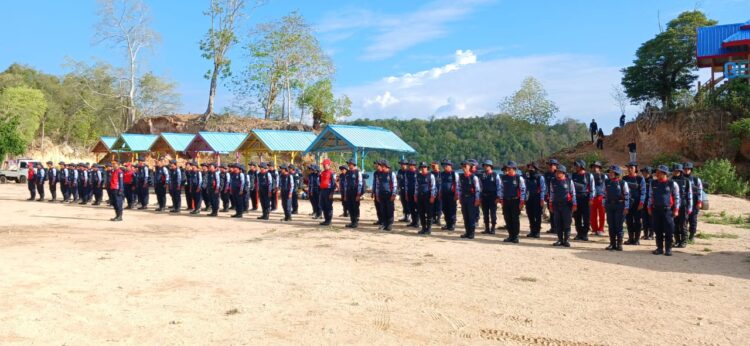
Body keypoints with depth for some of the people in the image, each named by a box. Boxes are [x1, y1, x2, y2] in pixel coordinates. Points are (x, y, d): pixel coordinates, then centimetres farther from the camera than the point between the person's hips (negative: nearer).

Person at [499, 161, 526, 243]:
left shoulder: (519, 178, -6)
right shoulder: (503, 178, 7)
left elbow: (523, 190, -6)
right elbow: (500, 188, 11)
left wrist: (521, 202, -10)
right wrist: (501, 199, 5)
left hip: (515, 201, -4)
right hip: (506, 201, 4)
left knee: (515, 219, 0)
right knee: (507, 219, 7)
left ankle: (515, 236, 8)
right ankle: (510, 235, 18)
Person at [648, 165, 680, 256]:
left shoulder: (672, 184, -3)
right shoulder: (653, 183, 7)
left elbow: (677, 197, 0)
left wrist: (676, 210, -3)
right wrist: (649, 208, 11)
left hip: (667, 210, -3)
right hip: (656, 210, 4)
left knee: (668, 231, -1)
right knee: (658, 230, 7)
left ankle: (668, 249, 8)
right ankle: (659, 248, 16)